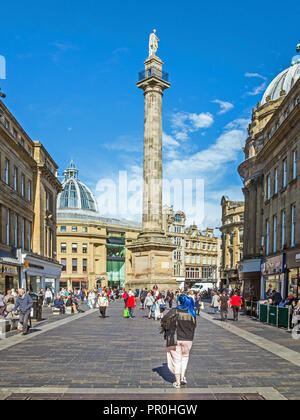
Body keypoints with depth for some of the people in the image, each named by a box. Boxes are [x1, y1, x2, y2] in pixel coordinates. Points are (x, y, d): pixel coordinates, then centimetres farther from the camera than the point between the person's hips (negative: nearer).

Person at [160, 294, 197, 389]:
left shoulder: (174, 311, -12)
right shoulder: (191, 313, -1)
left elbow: (164, 320, -15)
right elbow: (194, 326, 7)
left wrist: (165, 329, 3)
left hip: (174, 339, -3)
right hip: (188, 339, 3)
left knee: (176, 359, 8)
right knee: (184, 357, 24)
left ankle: (177, 382, 14)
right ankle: (183, 377, 20)